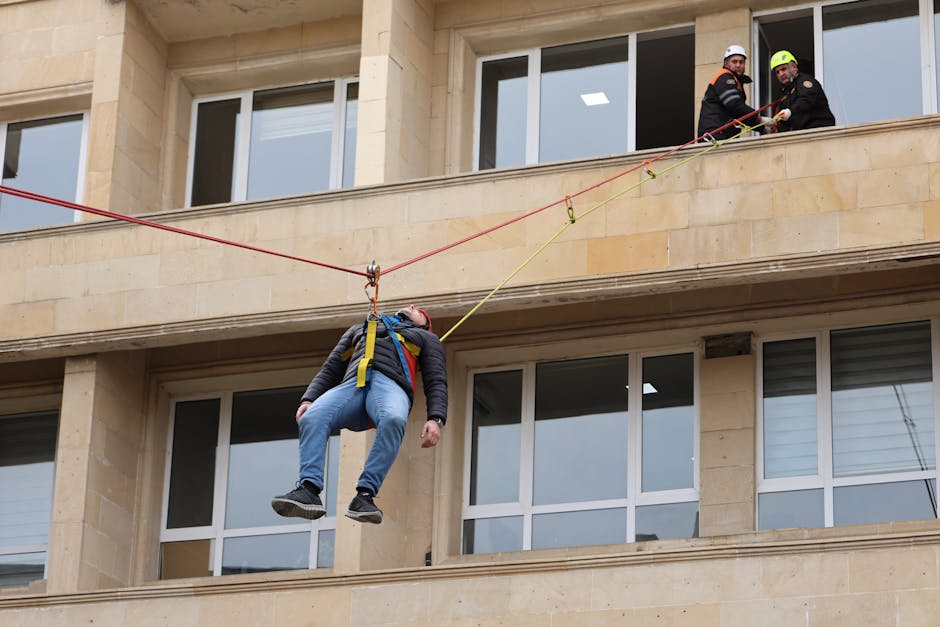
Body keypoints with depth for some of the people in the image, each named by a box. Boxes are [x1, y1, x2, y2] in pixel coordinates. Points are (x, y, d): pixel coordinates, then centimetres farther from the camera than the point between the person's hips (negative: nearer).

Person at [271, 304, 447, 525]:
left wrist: (436, 419, -3)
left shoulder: (426, 338, 34)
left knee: (393, 420, -41)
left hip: (390, 384, -3)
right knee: (311, 419, -31)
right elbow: (330, 370, 30)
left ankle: (365, 494, -43)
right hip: (350, 384, 3)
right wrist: (308, 399, 9)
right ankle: (308, 489, -44)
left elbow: (436, 382, 18)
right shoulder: (358, 330, 42)